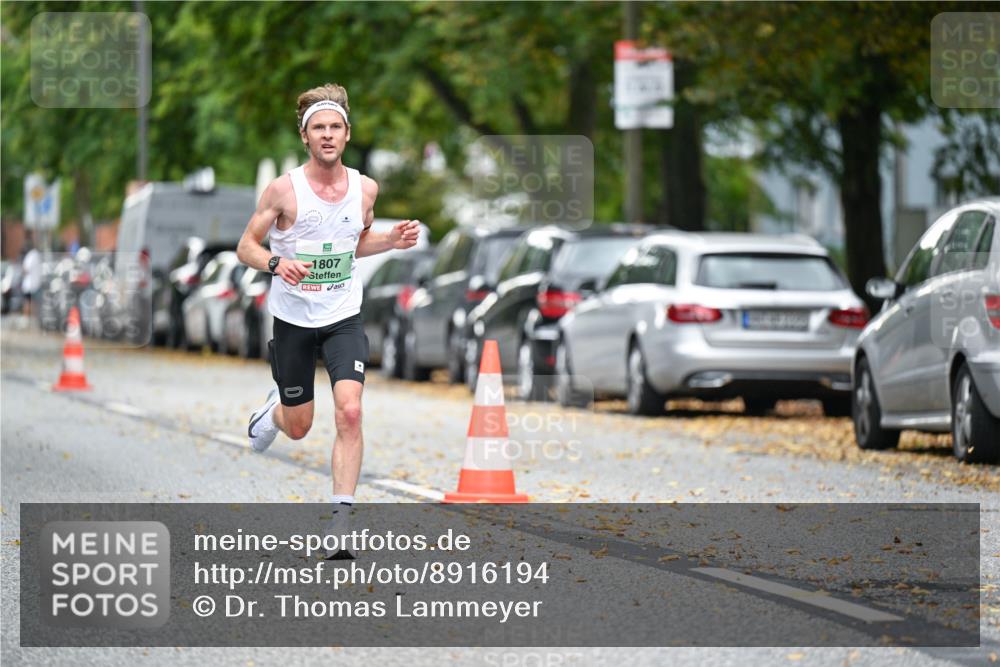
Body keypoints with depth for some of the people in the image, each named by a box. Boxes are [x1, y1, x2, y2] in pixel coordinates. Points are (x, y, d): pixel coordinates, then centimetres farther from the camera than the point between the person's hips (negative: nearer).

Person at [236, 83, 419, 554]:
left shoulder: (365, 189, -1)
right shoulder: (284, 190, -12)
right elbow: (246, 246, -5)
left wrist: (393, 240, -2)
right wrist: (276, 263, -26)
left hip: (344, 319, 1)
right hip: (294, 319, -1)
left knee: (349, 413, -19)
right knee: (298, 428, 11)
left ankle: (341, 516, -13)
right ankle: (273, 410, 50)